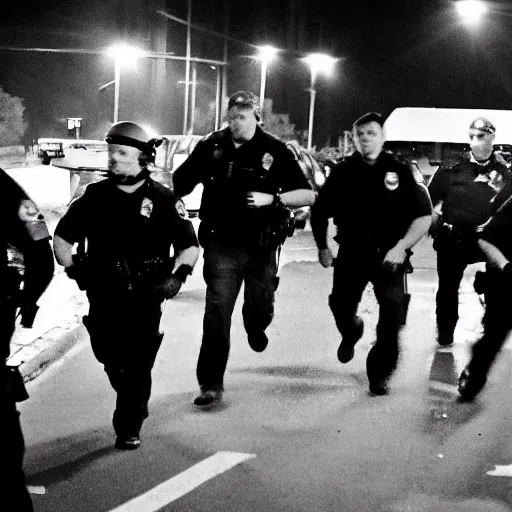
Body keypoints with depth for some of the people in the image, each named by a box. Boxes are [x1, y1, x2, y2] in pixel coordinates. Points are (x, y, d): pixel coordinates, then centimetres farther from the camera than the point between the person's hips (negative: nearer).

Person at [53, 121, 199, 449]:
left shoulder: (163, 200, -1)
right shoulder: (95, 195, 6)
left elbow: (189, 246, 2)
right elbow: (63, 236, 13)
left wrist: (178, 275, -14)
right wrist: (72, 267, -1)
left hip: (145, 297, -3)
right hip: (103, 295, 3)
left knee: (138, 364, -5)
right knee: (111, 359, 6)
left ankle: (129, 428, 11)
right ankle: (133, 405, 36)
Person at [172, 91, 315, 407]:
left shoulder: (274, 150, -4)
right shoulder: (212, 146, -1)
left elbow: (308, 195, -6)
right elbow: (179, 185, 6)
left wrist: (272, 199, -19)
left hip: (261, 246, 1)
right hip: (221, 245, -1)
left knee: (261, 306, 16)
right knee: (217, 312, -7)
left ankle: (256, 329, 54)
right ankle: (211, 384, -3)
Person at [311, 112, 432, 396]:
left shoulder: (401, 171, -5)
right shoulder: (343, 172, 1)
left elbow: (424, 216, -5)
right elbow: (320, 212, 12)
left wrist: (401, 247, -16)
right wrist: (322, 247, 8)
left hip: (390, 255, -2)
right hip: (351, 253, 2)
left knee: (393, 316, -10)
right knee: (341, 306, 5)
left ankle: (380, 372, 7)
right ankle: (351, 331, 42)